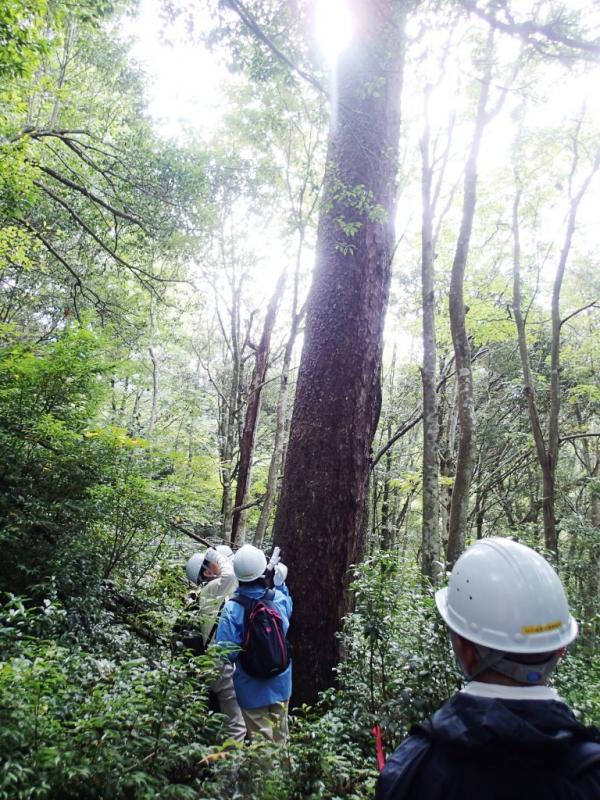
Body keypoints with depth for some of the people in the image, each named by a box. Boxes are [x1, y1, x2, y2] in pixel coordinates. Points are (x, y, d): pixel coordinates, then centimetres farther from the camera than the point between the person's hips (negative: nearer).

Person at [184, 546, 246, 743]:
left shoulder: (218, 593, 11)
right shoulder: (208, 591, -17)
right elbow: (229, 575, -35)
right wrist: (218, 555, -18)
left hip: (225, 662, 10)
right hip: (222, 664, -10)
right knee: (236, 726, -8)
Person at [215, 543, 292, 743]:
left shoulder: (232, 609, -26)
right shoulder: (279, 598, -15)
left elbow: (226, 653, -24)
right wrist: (281, 584, 12)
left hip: (252, 688, -3)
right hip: (281, 683, 3)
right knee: (279, 737, 24)